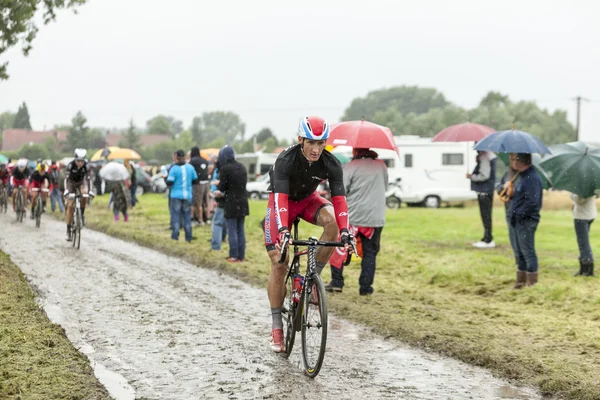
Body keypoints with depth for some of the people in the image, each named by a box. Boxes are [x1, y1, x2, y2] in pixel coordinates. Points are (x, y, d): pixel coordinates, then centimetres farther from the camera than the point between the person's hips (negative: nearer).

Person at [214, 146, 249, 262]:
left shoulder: (225, 168, -14)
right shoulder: (242, 167, 8)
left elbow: (222, 187, -12)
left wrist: (220, 192, 12)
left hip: (231, 204, -6)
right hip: (242, 203, 6)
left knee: (232, 231, -1)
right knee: (240, 230, 10)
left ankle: (234, 256, 0)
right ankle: (241, 256, 11)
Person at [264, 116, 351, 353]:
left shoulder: (331, 164, -24)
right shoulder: (285, 160, -33)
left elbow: (339, 199, -29)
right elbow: (280, 198, -41)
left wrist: (345, 231, -43)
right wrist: (283, 230, -55)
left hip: (308, 199, 3)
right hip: (284, 200, -3)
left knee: (332, 222, -32)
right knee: (279, 265, -10)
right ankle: (277, 327, -1)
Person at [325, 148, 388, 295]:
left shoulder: (350, 167, -8)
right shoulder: (381, 166, 5)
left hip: (352, 217, -3)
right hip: (375, 219, 3)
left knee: (339, 249, 11)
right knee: (370, 253, 10)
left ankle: (336, 282, 7)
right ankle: (366, 287, 8)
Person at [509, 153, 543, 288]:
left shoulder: (532, 179, -18)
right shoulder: (525, 177, 15)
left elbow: (532, 202, -25)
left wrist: (519, 214, -19)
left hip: (527, 221, -10)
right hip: (520, 221, 10)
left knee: (528, 252, -4)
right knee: (520, 252, 16)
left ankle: (532, 282, 2)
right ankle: (521, 281, 25)